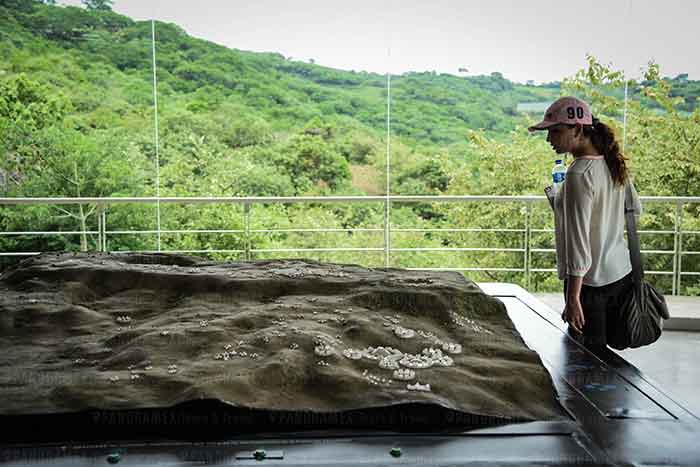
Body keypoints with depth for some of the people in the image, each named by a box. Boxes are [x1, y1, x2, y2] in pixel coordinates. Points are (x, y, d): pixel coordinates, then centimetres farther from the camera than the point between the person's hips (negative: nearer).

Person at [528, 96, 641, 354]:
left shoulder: (579, 174, -21)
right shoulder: (614, 164, 4)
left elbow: (578, 242, -23)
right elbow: (636, 209, 20)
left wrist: (573, 298, -20)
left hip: (589, 280, -9)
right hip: (622, 273, 9)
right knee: (608, 348, 19)